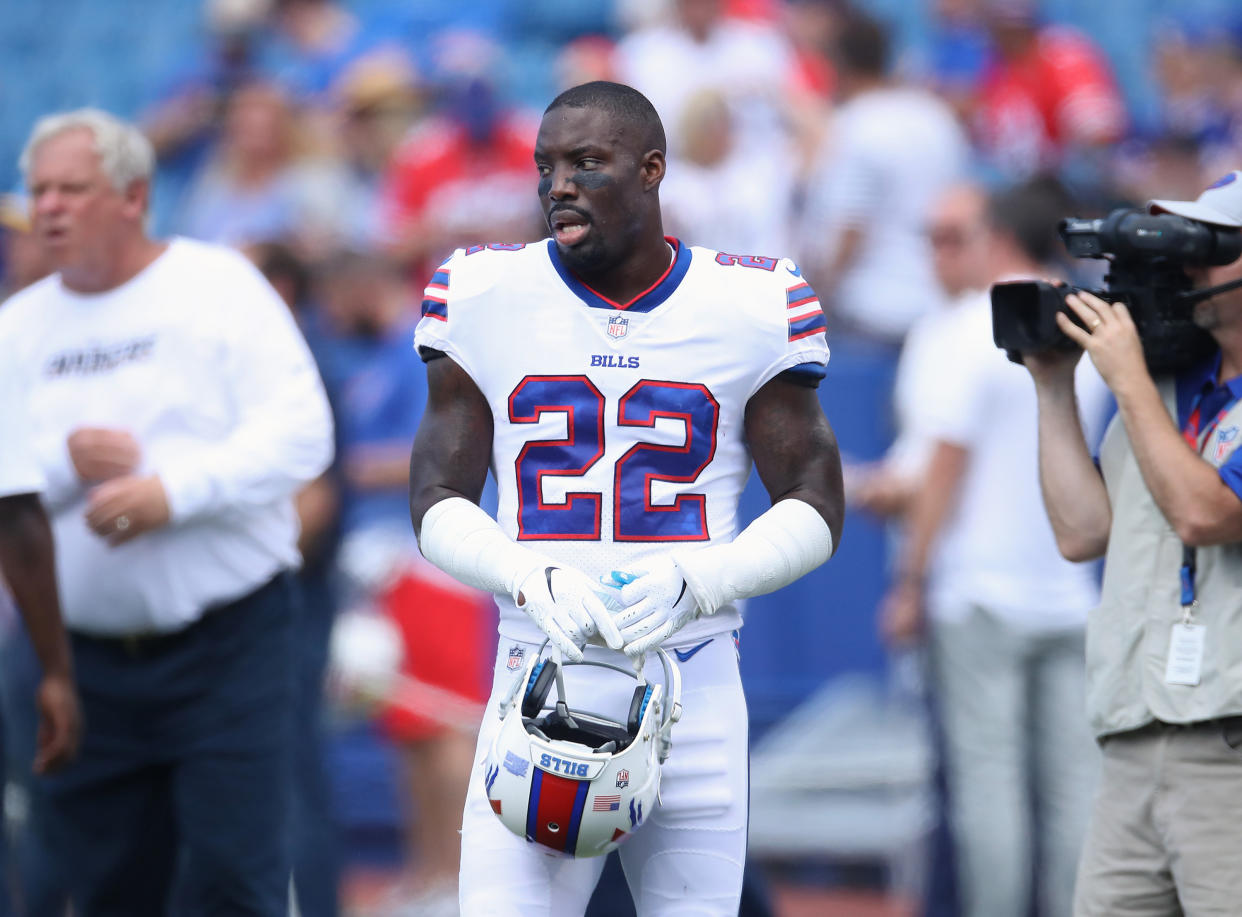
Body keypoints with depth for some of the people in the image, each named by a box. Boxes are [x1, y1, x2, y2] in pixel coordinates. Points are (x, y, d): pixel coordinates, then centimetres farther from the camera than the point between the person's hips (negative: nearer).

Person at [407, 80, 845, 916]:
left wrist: (693, 582, -14)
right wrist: (534, 580, -16)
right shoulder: (487, 298, 3)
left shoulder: (749, 307, 1)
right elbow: (438, 503, 5)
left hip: (693, 695, 0)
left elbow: (815, 508, 5)